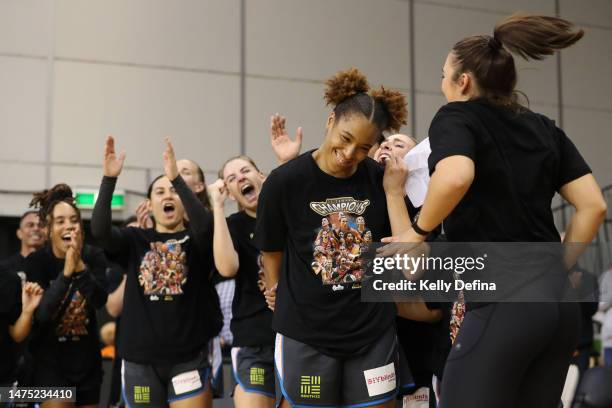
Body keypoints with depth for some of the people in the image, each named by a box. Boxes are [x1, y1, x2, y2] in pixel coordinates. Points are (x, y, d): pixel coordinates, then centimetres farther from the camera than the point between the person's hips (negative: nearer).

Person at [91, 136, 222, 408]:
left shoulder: (196, 240, 2)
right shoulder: (136, 239, 7)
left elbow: (205, 225, -22)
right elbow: (99, 230, -12)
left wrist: (176, 178, -29)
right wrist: (109, 178, -23)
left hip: (188, 357, -2)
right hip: (140, 359, 2)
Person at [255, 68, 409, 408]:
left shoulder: (381, 180, -2)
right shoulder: (284, 181, -9)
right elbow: (272, 256, 3)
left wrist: (394, 192, -10)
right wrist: (287, 306, 8)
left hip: (374, 333, 2)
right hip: (305, 336, -2)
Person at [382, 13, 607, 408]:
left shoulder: (456, 117, -3)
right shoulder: (546, 129, 14)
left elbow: (455, 176, -25)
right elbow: (593, 205, 9)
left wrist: (419, 231, -9)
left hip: (501, 304, -7)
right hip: (560, 304, 7)